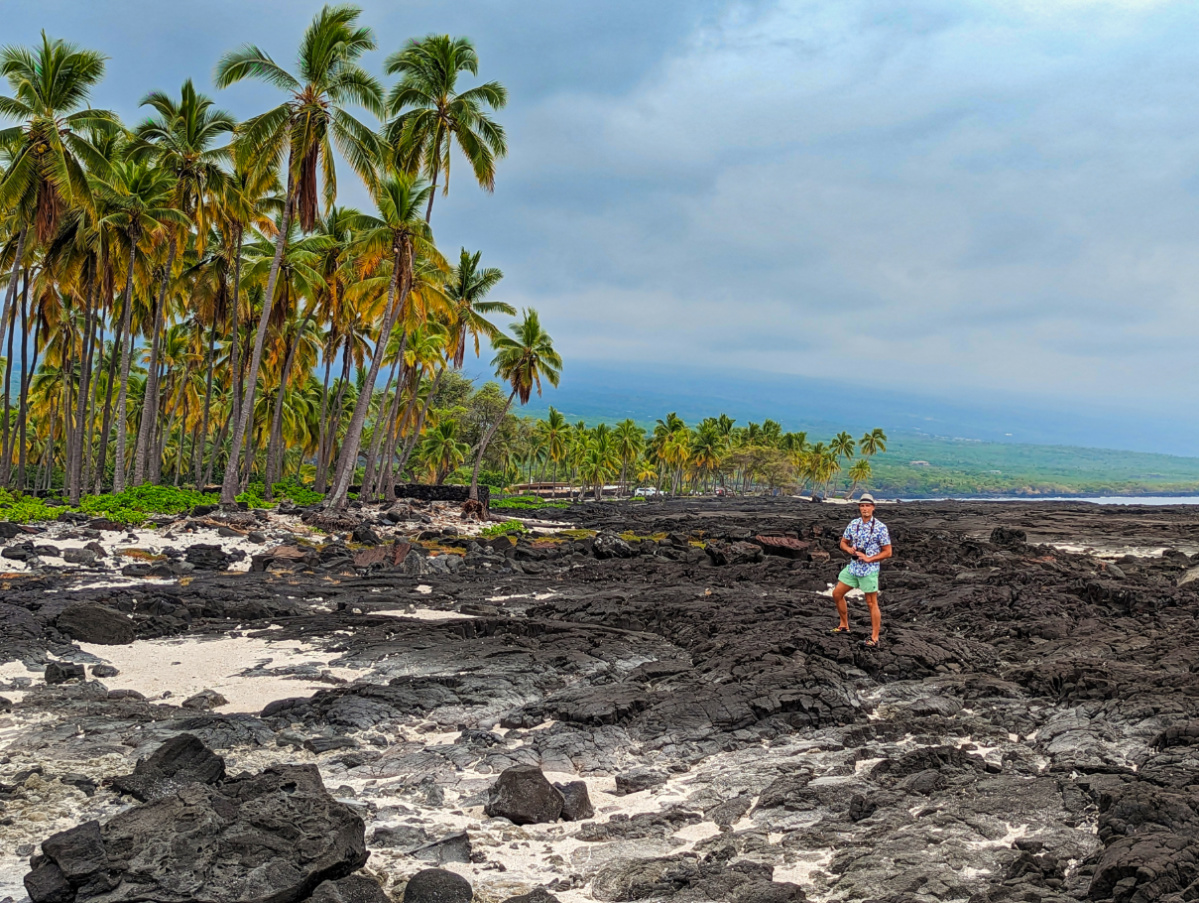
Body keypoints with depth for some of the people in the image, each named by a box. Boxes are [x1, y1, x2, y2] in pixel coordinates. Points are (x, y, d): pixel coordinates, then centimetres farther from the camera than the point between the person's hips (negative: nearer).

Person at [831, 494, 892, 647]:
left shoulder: (880, 527, -11)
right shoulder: (853, 524, 4)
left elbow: (887, 552, -9)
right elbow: (843, 542, 13)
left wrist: (869, 559, -17)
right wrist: (849, 549, -9)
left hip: (869, 570, -6)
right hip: (853, 567, 6)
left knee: (872, 603, -1)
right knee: (837, 594, 11)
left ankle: (874, 638, 5)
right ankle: (844, 625, 29)